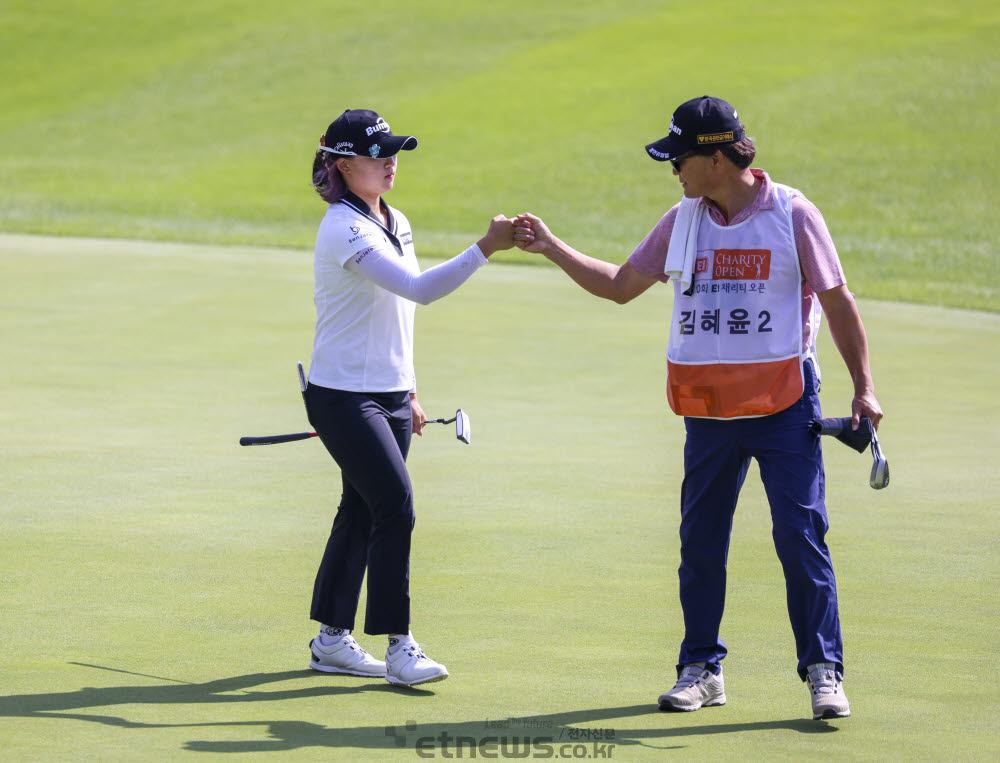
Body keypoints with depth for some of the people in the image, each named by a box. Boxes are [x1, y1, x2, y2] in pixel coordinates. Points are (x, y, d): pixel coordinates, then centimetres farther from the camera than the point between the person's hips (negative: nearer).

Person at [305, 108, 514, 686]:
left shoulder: (396, 223, 11)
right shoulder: (345, 230, -18)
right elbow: (418, 288, -30)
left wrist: (408, 391, 21)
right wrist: (485, 249, -37)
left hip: (389, 396, 9)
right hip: (344, 396, -9)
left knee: (363, 513, 11)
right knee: (395, 506, -15)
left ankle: (331, 640, 20)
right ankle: (399, 646, -11)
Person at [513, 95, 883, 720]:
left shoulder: (792, 214, -5)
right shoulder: (683, 221, 9)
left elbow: (838, 302, -3)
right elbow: (621, 285, 17)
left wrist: (864, 387, -8)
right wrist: (551, 247, 11)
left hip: (783, 406, -5)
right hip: (709, 410, 5)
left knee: (802, 538, -7)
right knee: (700, 542, 7)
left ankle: (824, 672, -2)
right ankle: (701, 669, 16)